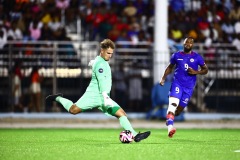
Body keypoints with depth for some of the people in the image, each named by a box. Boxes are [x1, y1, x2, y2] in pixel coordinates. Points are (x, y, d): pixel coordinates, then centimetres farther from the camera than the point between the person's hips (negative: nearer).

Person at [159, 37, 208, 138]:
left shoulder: (197, 57, 4)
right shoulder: (177, 55, 7)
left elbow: (205, 70, 9)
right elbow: (170, 67, 20)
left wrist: (196, 72, -10)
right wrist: (163, 78, 9)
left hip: (189, 87, 1)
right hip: (177, 83, -1)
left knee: (180, 109, 5)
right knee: (173, 104, -23)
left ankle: (169, 120, 35)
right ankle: (170, 127, -33)